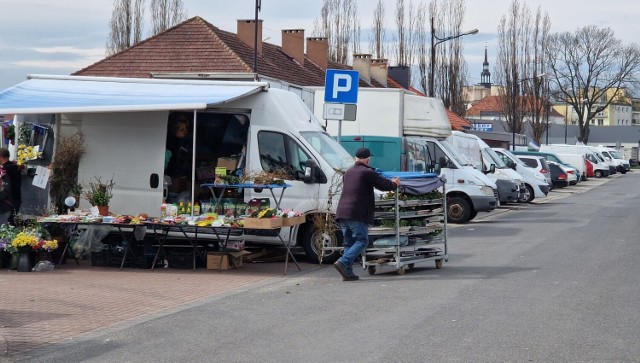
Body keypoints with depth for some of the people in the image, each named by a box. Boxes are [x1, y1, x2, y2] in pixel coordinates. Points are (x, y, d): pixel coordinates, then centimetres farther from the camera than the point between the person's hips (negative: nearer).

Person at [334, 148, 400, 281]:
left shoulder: (348, 173, 21)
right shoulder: (368, 172, -3)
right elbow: (385, 185, -2)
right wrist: (394, 184, 22)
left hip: (342, 212, 7)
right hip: (358, 214, -7)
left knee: (349, 242, 11)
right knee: (362, 241, -2)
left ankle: (348, 272, 3)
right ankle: (343, 262, -20)